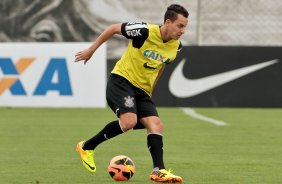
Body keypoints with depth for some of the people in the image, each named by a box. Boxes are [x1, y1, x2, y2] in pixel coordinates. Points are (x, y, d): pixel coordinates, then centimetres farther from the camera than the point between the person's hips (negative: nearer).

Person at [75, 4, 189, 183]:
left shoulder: (176, 46, 1)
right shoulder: (145, 31, -19)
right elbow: (114, 28, -6)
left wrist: (151, 88, 27)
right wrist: (91, 50, 1)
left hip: (142, 90, 7)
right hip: (122, 80, -7)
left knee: (156, 125, -10)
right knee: (129, 121, -26)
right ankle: (86, 147, -9)